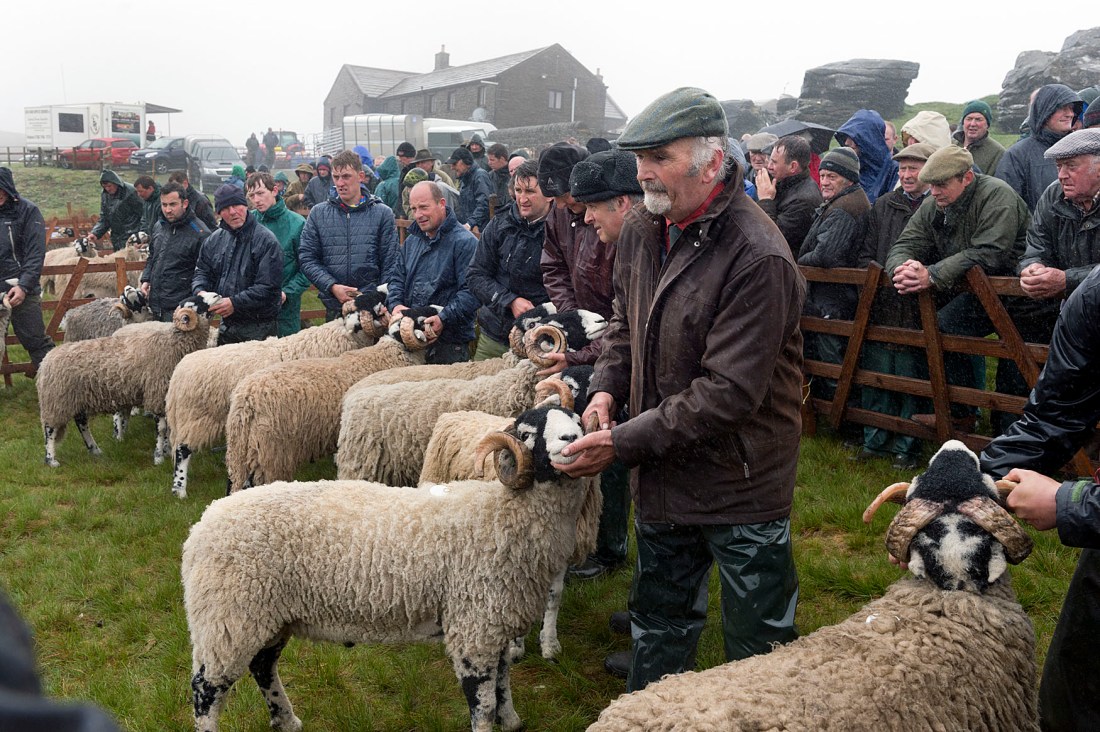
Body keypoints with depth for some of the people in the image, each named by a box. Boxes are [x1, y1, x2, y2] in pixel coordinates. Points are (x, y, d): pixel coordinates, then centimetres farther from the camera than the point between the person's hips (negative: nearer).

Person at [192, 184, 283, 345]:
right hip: (226, 326, 6)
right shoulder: (214, 240, 9)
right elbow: (202, 272, 16)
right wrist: (200, 291, -6)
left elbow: (268, 287, -18)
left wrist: (235, 303, -24)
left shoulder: (266, 240, -12)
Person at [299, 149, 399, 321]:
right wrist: (332, 286, -10)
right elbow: (307, 258, 4)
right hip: (334, 308, 2)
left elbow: (390, 263, 1)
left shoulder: (382, 213, 2)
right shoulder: (318, 213, 7)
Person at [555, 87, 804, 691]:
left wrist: (623, 443, -25)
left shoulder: (758, 259, -26)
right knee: (658, 618, 26)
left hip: (739, 482, -7)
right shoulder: (642, 228, -1)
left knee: (757, 641, 11)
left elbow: (728, 392, -27)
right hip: (661, 472, 8)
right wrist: (607, 387, -4)